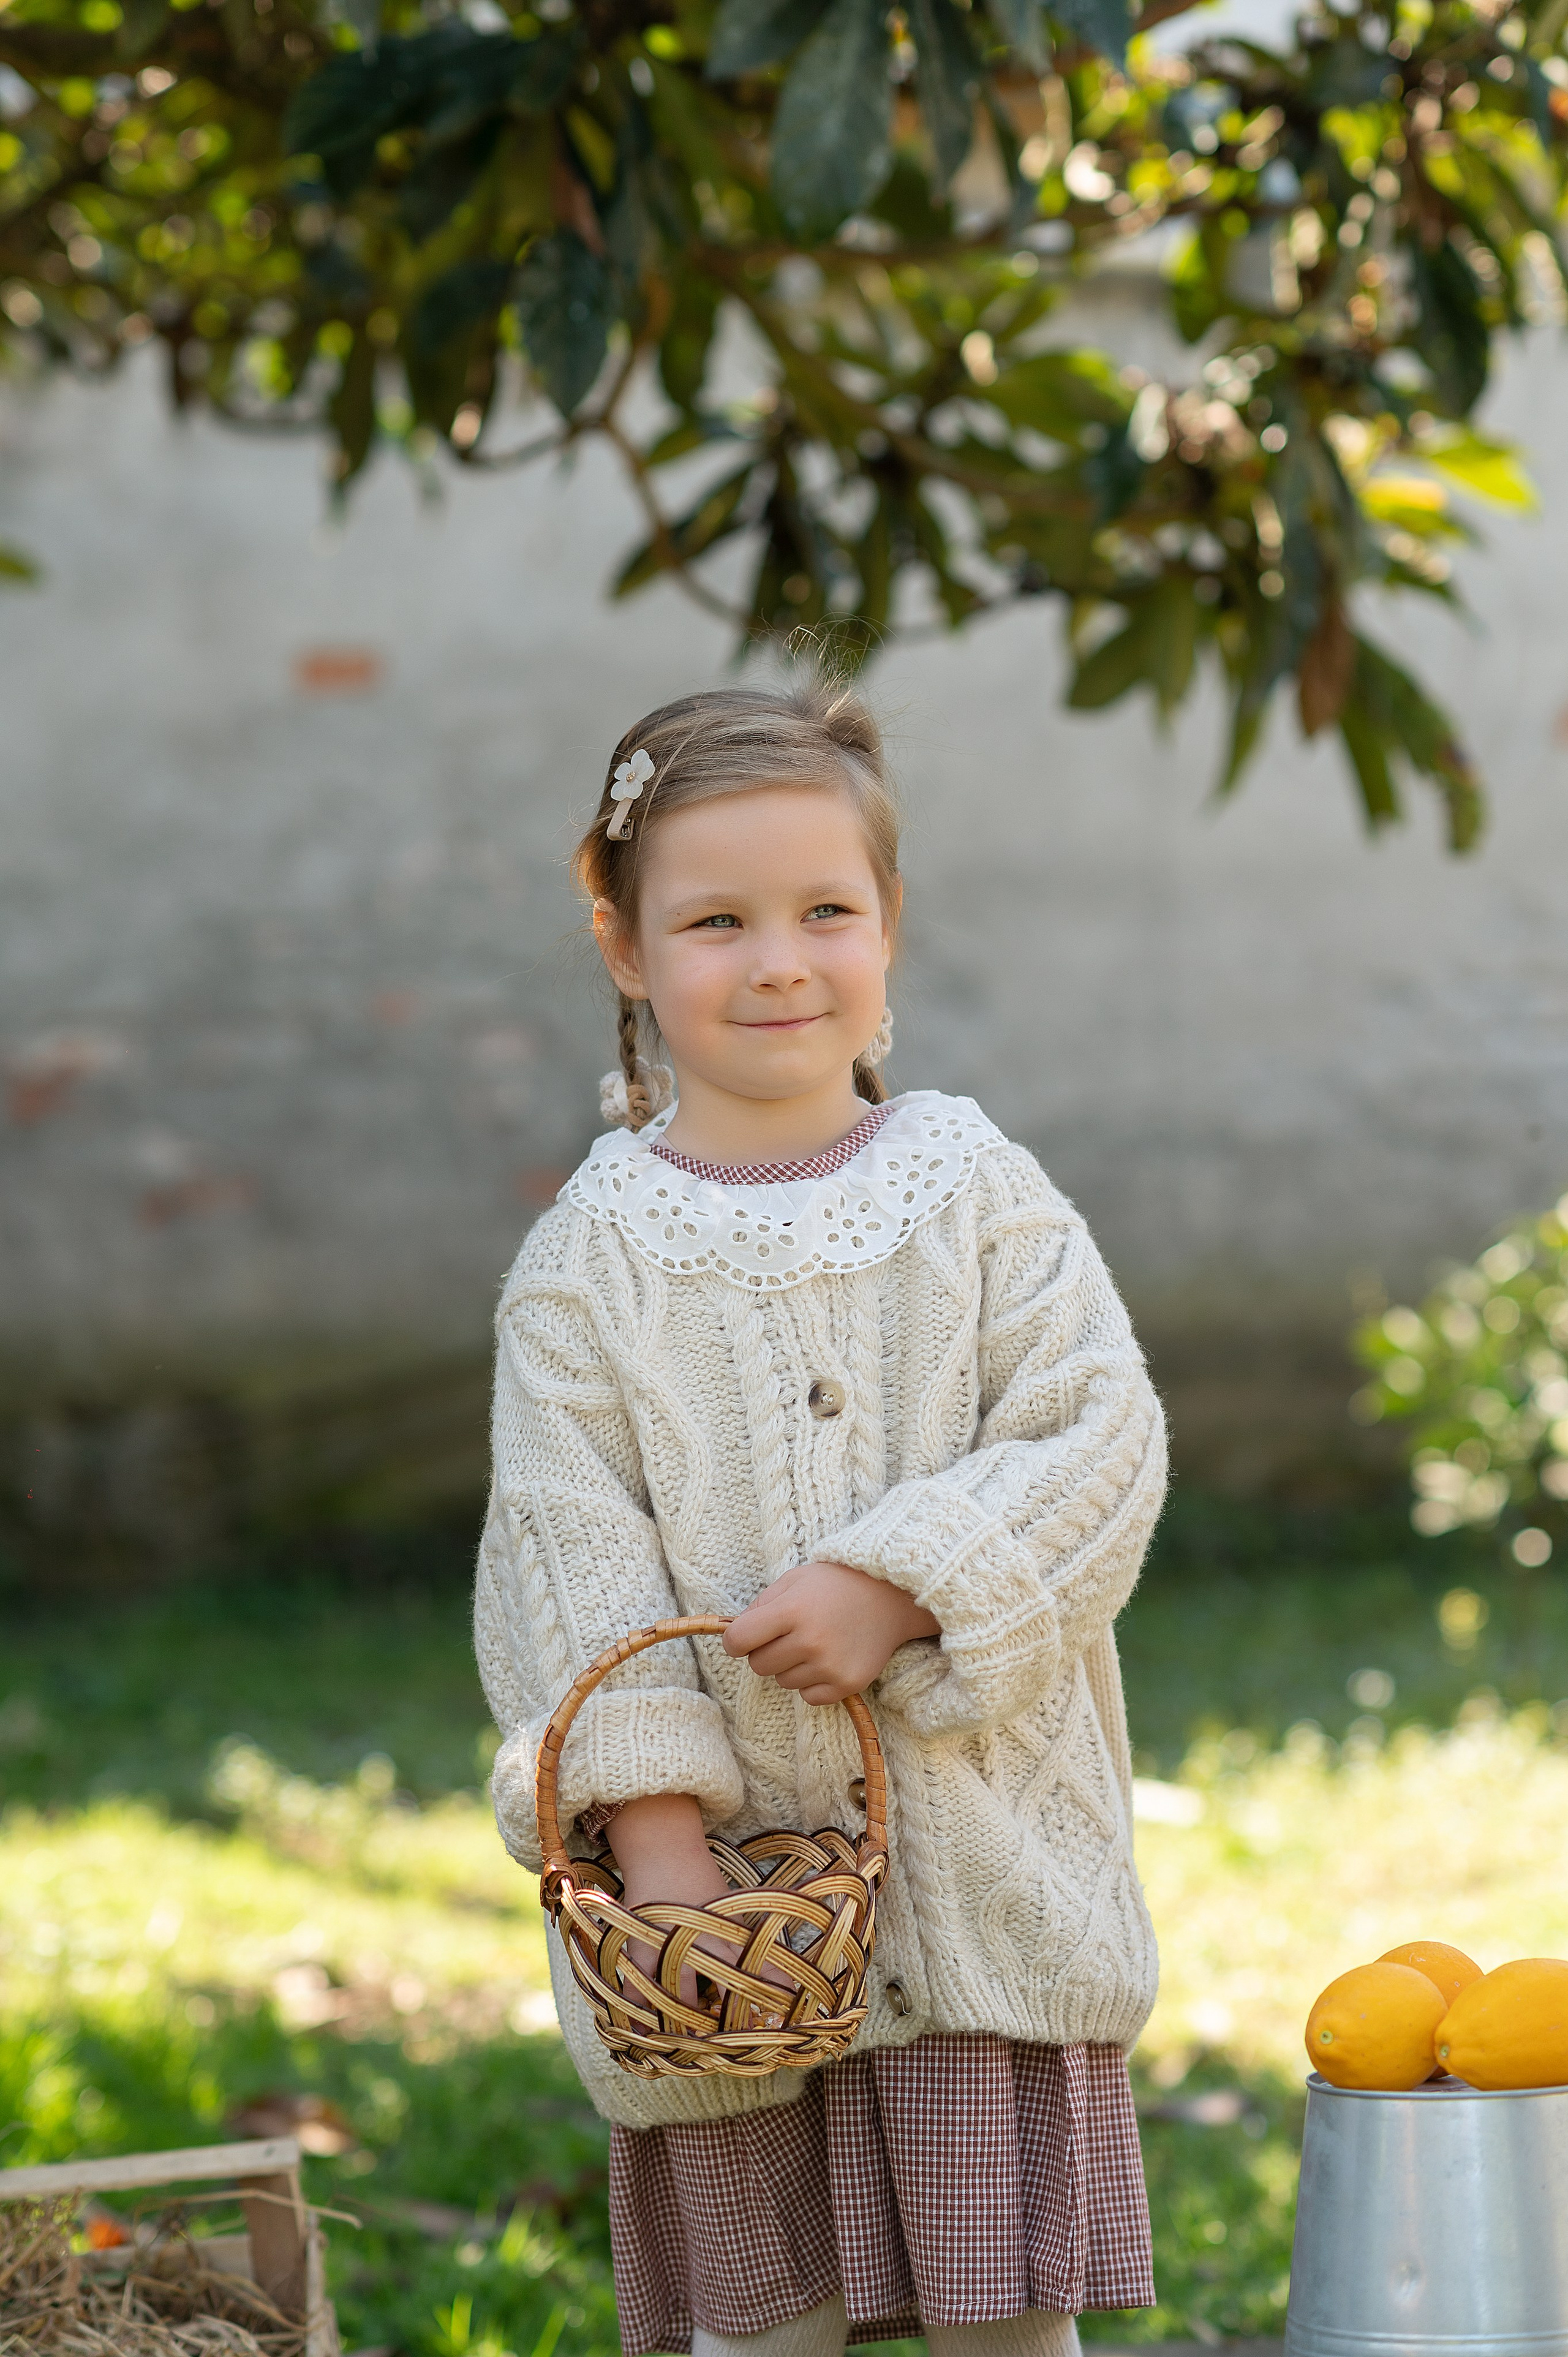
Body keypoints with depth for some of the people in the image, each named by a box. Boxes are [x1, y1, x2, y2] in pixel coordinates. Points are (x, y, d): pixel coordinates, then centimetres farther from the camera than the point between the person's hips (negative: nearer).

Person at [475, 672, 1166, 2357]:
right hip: (730, 1865, 0)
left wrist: (897, 1587, -18)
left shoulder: (978, 1191, 2)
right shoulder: (592, 1251, 0)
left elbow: (1098, 1443, -4)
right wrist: (650, 1818, -13)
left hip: (987, 1862, 0)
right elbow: (566, 1540, -3)